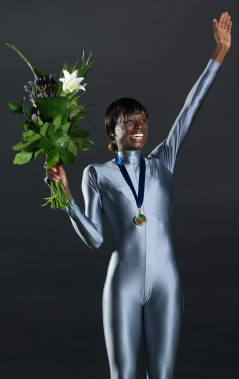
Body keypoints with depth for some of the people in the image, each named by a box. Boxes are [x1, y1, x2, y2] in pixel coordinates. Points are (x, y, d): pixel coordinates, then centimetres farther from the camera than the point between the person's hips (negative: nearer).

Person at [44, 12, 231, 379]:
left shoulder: (162, 161, 11)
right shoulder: (96, 174, 6)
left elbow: (191, 108, 7)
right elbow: (94, 238, 0)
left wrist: (220, 52, 4)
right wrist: (64, 195, -12)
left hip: (165, 283, 2)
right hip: (123, 283, -2)